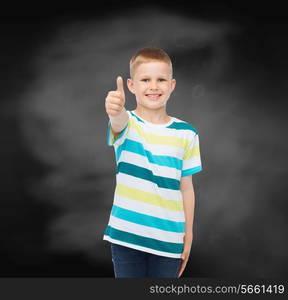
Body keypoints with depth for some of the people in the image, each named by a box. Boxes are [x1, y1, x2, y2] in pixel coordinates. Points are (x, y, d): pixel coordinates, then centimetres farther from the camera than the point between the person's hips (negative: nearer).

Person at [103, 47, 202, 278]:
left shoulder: (185, 133, 0)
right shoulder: (127, 123, -5)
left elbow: (186, 188, 5)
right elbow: (119, 123, -32)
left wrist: (188, 234, 6)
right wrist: (116, 110, -55)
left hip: (169, 238, 1)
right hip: (126, 234, -1)